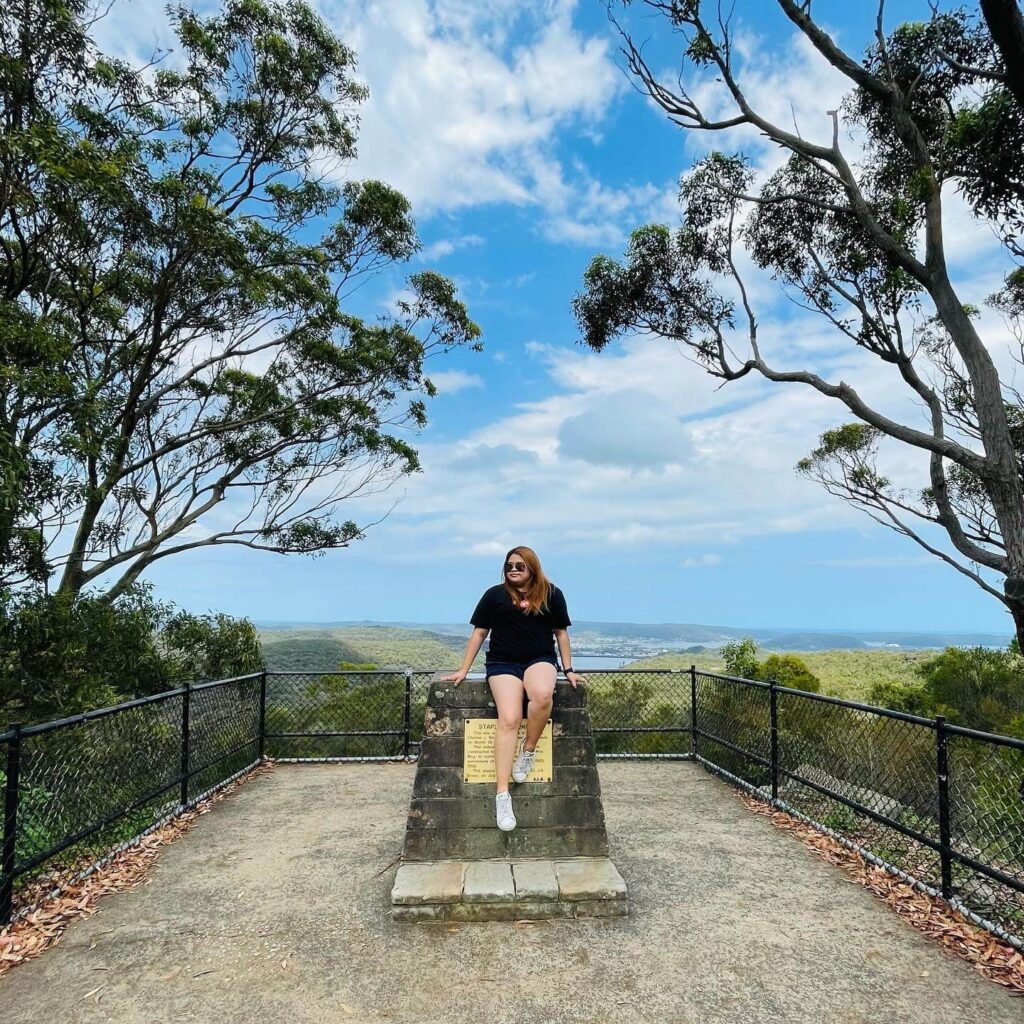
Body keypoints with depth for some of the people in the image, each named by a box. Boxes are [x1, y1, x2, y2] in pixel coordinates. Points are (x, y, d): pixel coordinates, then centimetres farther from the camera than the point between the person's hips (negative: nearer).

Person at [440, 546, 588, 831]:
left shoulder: (551, 594, 8)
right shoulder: (495, 594, 7)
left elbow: (561, 632, 14)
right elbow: (479, 633, 10)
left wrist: (568, 670, 10)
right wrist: (463, 670, 9)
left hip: (539, 659, 1)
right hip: (502, 663, 0)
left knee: (542, 694, -35)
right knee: (509, 719, -24)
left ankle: (528, 751, -10)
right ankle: (502, 794, -24)